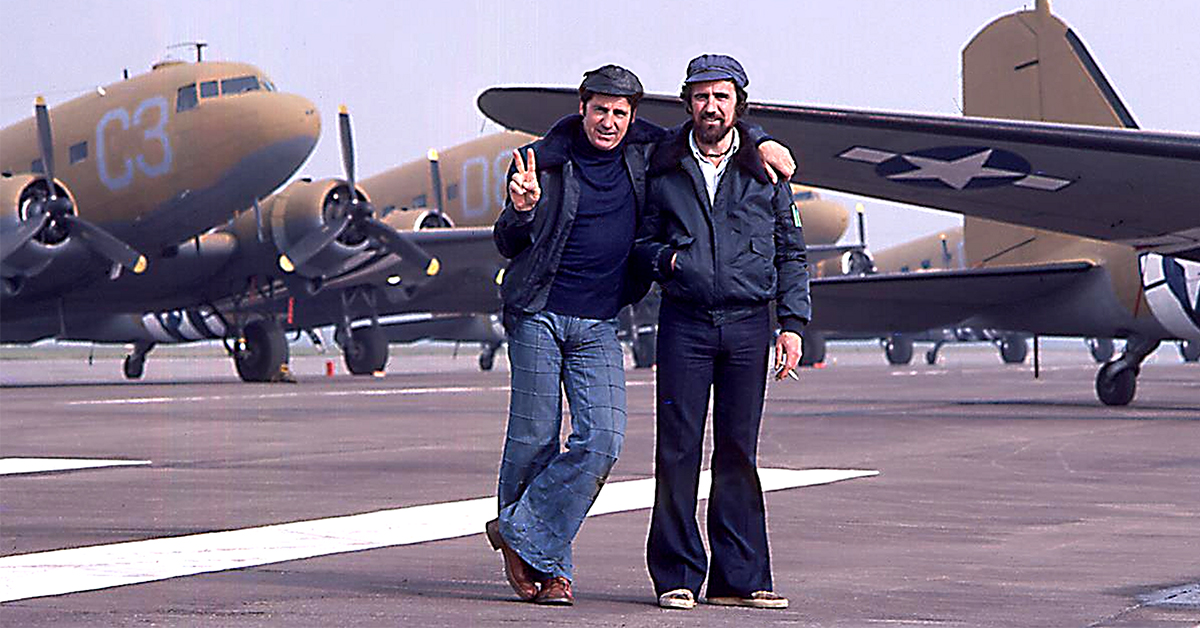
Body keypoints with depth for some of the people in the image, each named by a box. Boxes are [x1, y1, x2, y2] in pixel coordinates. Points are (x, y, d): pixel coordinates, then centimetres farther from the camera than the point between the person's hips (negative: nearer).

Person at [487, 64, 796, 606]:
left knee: (602, 442, -12)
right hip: (538, 316, -3)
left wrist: (760, 142, 8)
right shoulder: (544, 160, -3)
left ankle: (520, 532, -1)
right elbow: (508, 246, -2)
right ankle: (547, 567, 15)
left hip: (598, 326, 3)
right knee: (534, 439, -1)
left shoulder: (643, 150, 6)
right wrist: (522, 210, -22)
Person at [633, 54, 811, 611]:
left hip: (748, 322, 1)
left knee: (738, 450, 3)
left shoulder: (764, 169, 8)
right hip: (684, 320, 0)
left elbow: (790, 251, 11)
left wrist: (792, 322, 3)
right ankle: (677, 576, 6)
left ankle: (738, 577, 9)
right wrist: (665, 258, -8)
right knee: (678, 449, -3)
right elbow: (641, 237, 15)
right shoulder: (664, 168, 7)